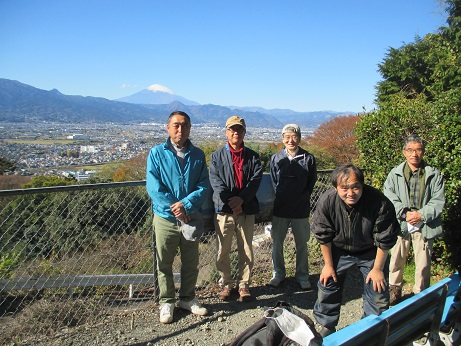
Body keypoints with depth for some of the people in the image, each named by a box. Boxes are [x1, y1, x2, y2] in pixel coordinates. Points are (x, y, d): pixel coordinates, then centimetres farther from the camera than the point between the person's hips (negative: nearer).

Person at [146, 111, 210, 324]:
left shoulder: (197, 155, 4)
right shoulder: (157, 153, -2)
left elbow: (204, 186, -2)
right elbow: (153, 187, -9)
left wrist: (186, 205, -18)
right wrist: (175, 209, -15)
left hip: (191, 218, 2)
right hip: (165, 218, -2)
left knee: (191, 263, 14)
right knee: (164, 263, 9)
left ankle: (187, 298, 33)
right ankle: (166, 302, 27)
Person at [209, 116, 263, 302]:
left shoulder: (252, 156, 9)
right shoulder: (217, 156, 5)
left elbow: (256, 179, -4)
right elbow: (216, 182, -6)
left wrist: (241, 199, -17)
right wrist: (230, 202, -18)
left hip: (246, 210, 1)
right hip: (223, 210, -1)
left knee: (246, 250, 8)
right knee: (223, 251, 6)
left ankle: (244, 284, 24)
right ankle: (226, 283, 25)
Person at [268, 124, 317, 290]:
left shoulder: (308, 158, -2)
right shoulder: (276, 158, 2)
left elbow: (311, 183, 4)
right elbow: (273, 183, 7)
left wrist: (301, 199, 0)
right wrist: (280, 198, 0)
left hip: (301, 209, -1)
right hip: (280, 209, 1)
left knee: (302, 244, 9)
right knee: (277, 243, 9)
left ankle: (302, 276, 25)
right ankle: (278, 273, 27)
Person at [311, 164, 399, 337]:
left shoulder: (379, 202, -32)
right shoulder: (326, 201, -28)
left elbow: (384, 240, -17)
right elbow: (323, 236, -12)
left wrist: (377, 269, -10)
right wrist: (328, 265, -5)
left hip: (371, 252, -1)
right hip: (339, 250, 1)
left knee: (378, 292, 1)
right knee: (327, 286, 6)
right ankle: (327, 327, 29)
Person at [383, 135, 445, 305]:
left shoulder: (434, 175, 2)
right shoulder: (395, 174, 2)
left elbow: (438, 201, -2)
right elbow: (389, 198, -5)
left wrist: (421, 214, -15)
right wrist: (405, 213, -17)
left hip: (424, 225, 0)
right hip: (401, 224, 1)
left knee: (423, 263, 6)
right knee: (396, 259, 11)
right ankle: (394, 289, 31)